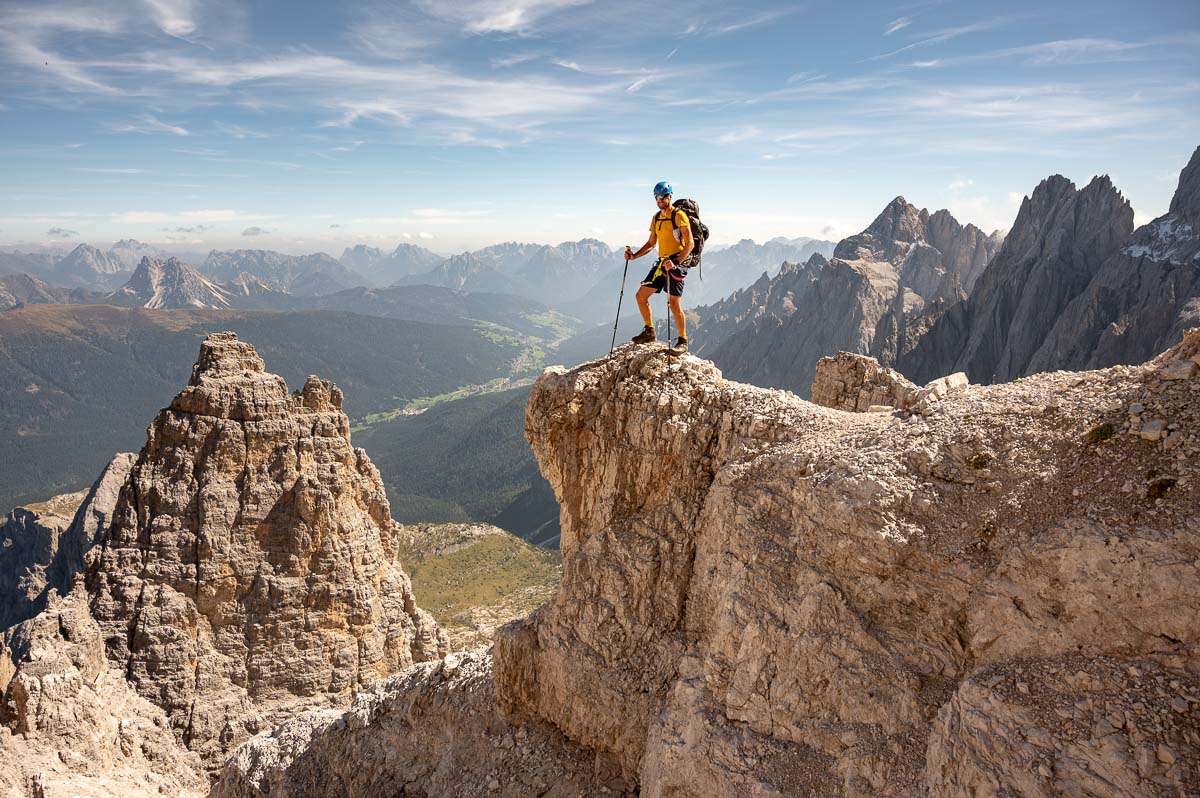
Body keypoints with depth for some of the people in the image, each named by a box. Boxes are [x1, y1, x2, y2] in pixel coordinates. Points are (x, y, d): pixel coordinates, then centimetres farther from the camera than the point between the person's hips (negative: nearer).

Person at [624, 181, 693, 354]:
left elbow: (690, 243, -15)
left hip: (678, 263, -8)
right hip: (661, 263, 8)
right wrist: (634, 256, 8)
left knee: (674, 303, -11)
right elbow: (651, 243, 23)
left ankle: (683, 341, 2)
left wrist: (676, 262, -26)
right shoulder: (656, 218, 15)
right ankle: (649, 331, 18)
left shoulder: (679, 215, -9)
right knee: (641, 296, 4)